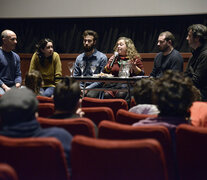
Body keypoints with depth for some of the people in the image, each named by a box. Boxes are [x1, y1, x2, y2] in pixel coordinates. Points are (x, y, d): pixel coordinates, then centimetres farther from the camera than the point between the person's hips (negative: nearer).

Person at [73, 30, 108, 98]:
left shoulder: (102, 57, 2)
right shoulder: (79, 58, 18)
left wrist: (87, 88, -15)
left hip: (94, 88, -3)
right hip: (81, 87, 4)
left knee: (89, 95, -37)